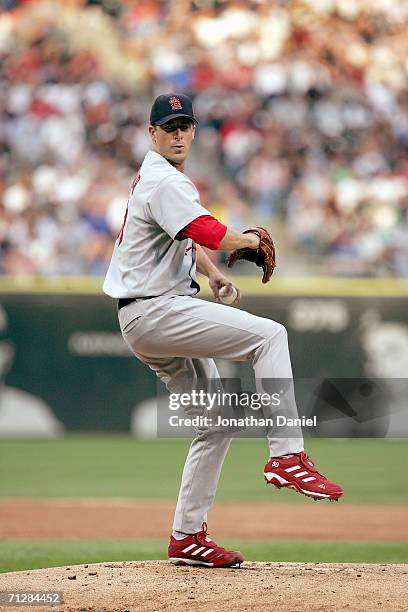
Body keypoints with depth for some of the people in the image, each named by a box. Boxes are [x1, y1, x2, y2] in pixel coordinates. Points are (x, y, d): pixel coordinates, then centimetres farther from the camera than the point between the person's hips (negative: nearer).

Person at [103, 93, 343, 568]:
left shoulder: (152, 178, 20)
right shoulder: (165, 182, -14)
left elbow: (185, 237, 33)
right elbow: (208, 232, -29)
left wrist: (212, 272, 15)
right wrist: (250, 240, -11)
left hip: (146, 322, 11)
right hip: (155, 312, -11)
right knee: (269, 334, -21)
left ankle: (187, 537, 15)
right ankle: (287, 457, -27)